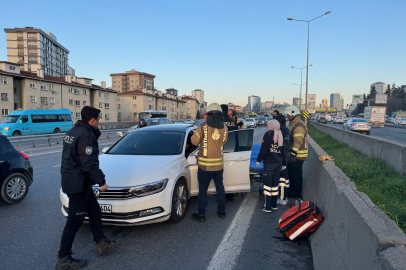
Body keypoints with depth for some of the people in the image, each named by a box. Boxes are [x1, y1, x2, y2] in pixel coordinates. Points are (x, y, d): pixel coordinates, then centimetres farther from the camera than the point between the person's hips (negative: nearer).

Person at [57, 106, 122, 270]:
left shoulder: (73, 132, 10)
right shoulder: (86, 135, -20)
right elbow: (89, 164, -24)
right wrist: (101, 181, -15)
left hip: (71, 181, 10)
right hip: (78, 184, -10)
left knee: (95, 212, 18)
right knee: (74, 221, 1)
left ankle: (102, 244, 30)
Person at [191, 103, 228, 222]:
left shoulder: (202, 127, -15)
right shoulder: (224, 128, -3)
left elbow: (194, 141, -5)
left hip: (205, 164, -4)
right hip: (219, 164, 4)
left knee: (203, 189, 6)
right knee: (220, 187, 18)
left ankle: (201, 214, 13)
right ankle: (222, 211, 28)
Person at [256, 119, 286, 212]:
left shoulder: (268, 134, -9)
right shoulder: (281, 135, 10)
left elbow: (263, 149, -13)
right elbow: (283, 151, 14)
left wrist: (259, 160, -3)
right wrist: (284, 164, 22)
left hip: (269, 163, -6)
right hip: (279, 163, 6)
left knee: (267, 184, 0)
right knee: (275, 183, 14)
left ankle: (267, 206, 2)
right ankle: (274, 205, 22)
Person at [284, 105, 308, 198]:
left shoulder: (299, 126, -20)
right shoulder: (293, 124, 15)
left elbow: (298, 142, -26)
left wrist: (293, 154, -27)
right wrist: (291, 154, 25)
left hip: (298, 155, -11)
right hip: (293, 153, 11)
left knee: (296, 174, 0)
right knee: (291, 172, 19)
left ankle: (297, 192, 12)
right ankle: (292, 189, 33)